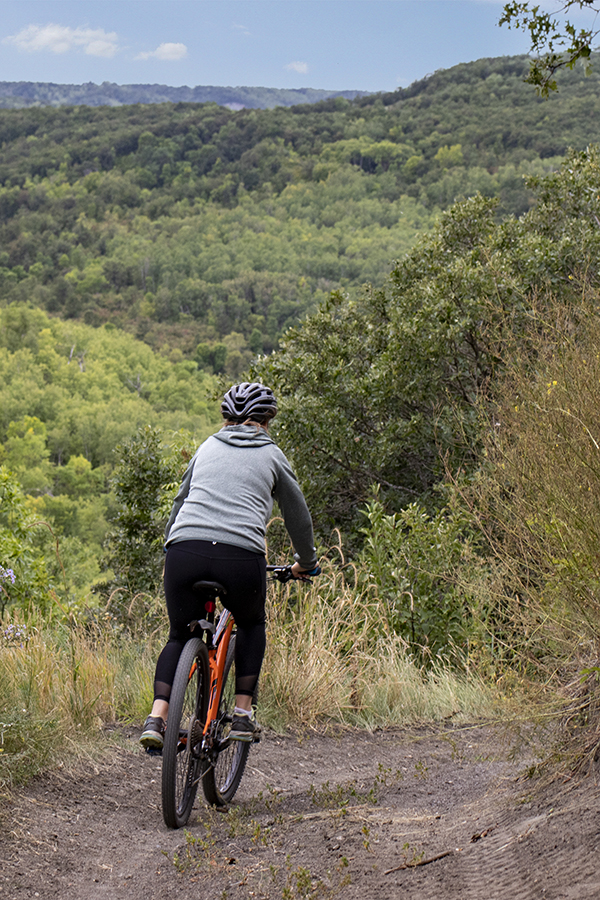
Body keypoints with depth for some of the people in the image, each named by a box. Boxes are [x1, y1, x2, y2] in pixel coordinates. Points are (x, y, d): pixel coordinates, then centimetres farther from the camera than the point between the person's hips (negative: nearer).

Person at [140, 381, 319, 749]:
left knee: (181, 636, 21)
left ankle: (157, 717, 2)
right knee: (252, 625, 27)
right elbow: (299, 516, 26)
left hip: (185, 552, 2)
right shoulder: (272, 455, 18)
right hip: (241, 558, -2)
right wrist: (306, 563, 42)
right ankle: (243, 713, 19)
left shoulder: (208, 447, 26)